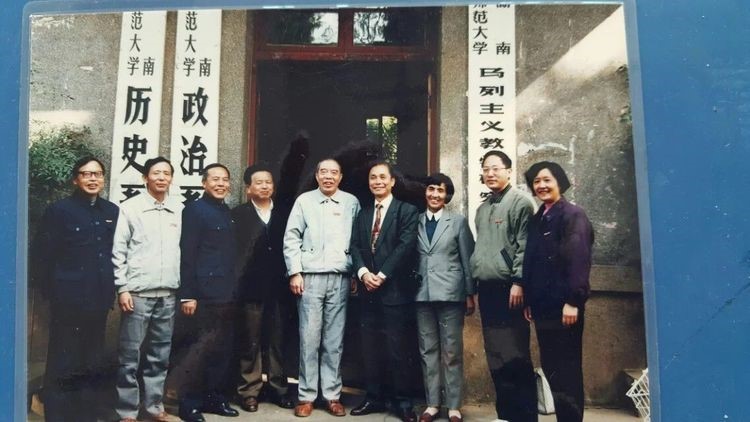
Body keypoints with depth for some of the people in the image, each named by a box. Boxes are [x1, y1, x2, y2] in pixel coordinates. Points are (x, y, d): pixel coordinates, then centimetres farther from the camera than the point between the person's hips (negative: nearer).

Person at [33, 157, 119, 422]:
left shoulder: (112, 212, 8)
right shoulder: (59, 210, -3)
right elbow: (42, 256, -4)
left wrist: (110, 290, 5)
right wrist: (53, 292, -4)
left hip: (98, 300, 4)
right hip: (68, 300, -4)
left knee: (92, 365, 13)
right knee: (62, 365, 2)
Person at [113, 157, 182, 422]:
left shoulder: (180, 210, 8)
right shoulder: (130, 208, 0)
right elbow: (118, 251, -1)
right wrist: (122, 288, -7)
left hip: (168, 294, 3)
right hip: (138, 292, -3)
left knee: (160, 355, 11)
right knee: (130, 355, 2)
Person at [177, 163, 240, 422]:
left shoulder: (228, 212, 16)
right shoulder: (194, 210, -5)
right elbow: (187, 255, -11)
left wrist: (235, 289, 11)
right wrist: (187, 294, -16)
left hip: (228, 293, 7)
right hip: (206, 292, -7)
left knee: (223, 348, 11)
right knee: (204, 348, -3)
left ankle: (213, 397, 23)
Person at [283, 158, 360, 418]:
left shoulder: (351, 203, 9)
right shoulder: (304, 201, 6)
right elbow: (291, 238, 4)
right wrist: (294, 273, -3)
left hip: (340, 278, 1)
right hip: (310, 277, -1)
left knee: (335, 339, 4)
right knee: (309, 337, 0)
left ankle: (332, 395, 13)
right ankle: (306, 396, 9)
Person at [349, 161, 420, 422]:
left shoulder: (407, 210, 2)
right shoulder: (362, 214, 18)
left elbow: (406, 246, -10)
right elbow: (355, 247, 9)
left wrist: (382, 275, -14)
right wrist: (363, 272, -10)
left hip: (395, 289, -5)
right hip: (367, 290, 5)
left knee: (397, 348, -1)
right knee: (370, 348, 8)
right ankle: (374, 398, 19)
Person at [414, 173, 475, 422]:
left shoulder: (458, 221, 4)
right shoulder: (416, 221, 9)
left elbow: (467, 259, 3)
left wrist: (470, 294, 0)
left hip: (450, 293, -2)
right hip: (422, 294, 2)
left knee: (452, 352, 1)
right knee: (428, 351, 7)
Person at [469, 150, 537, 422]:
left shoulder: (520, 201, -3)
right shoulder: (482, 208, 19)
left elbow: (524, 246, -11)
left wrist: (518, 282, -18)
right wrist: (473, 285, 17)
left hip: (508, 289, -7)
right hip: (487, 290, 7)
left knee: (515, 356, -6)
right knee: (495, 357, 11)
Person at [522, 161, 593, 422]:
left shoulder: (573, 215, -6)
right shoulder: (538, 219, 16)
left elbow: (579, 260, -15)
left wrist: (573, 301, -22)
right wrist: (529, 300, 13)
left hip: (563, 305, -7)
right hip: (543, 305, 7)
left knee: (566, 368, -2)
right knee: (550, 366, 10)